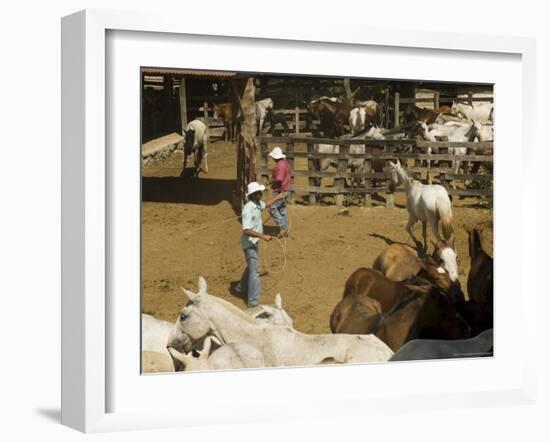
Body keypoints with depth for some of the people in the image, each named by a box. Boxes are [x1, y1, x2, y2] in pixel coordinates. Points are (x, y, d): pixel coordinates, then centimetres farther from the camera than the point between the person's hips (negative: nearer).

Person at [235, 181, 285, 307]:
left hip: (255, 242, 10)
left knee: (252, 267, 26)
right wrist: (263, 236, -36)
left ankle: (241, 288, 46)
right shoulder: (248, 210, -28)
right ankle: (253, 301, -8)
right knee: (254, 270, -10)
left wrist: (277, 197, 32)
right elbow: (247, 231, -34)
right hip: (249, 243, -10)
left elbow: (266, 204, 27)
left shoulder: (257, 204, 0)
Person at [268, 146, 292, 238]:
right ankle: (285, 230, 20)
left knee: (272, 209, -5)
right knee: (282, 210, 16)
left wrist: (272, 181, -12)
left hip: (280, 191, -10)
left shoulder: (280, 165, -22)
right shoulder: (285, 163, 11)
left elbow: (279, 179, -31)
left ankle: (283, 226, -5)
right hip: (286, 190, 10)